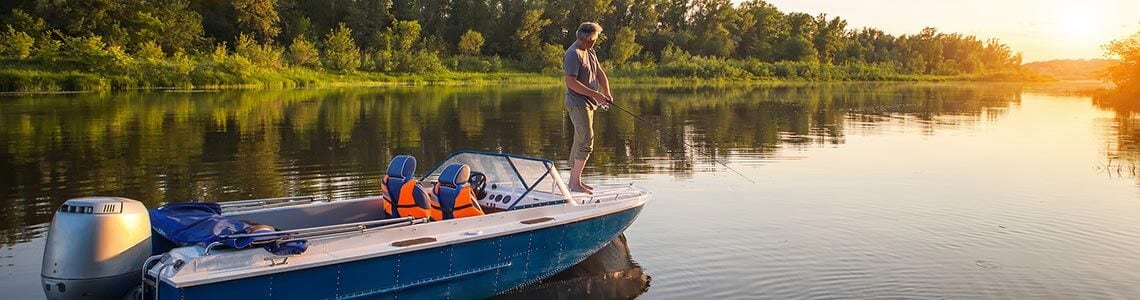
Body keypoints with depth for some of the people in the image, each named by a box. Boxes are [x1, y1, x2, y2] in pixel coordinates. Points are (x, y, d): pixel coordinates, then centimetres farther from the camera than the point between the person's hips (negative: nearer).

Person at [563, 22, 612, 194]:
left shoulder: (590, 51, 14)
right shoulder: (573, 54, -17)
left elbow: (600, 73, 15)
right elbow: (571, 82, -24)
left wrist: (607, 93, -1)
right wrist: (595, 94, -23)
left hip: (588, 103, 10)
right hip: (578, 103, -10)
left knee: (580, 142, 14)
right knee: (586, 142, -12)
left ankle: (573, 180, 23)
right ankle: (576, 183, -9)